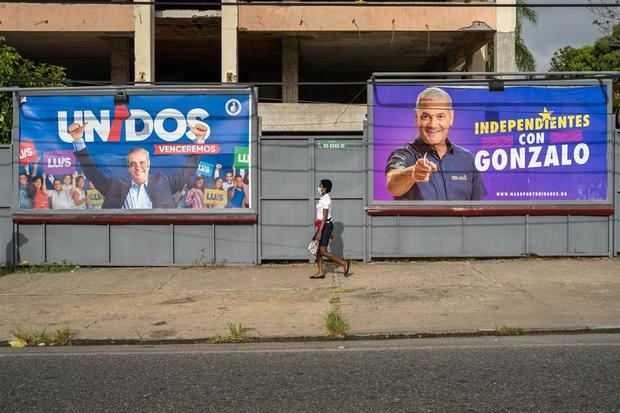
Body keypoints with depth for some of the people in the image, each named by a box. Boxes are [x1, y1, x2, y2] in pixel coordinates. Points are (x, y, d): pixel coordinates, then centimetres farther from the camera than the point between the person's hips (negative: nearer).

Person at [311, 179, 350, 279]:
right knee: (317, 249, 9)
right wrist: (329, 232, 24)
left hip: (326, 226, -10)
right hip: (325, 225, 10)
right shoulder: (324, 198, 14)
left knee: (323, 251, -9)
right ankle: (320, 272, 14)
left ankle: (344, 264, -3)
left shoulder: (326, 199, -17)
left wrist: (320, 232, -25)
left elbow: (324, 217, -22)